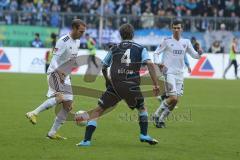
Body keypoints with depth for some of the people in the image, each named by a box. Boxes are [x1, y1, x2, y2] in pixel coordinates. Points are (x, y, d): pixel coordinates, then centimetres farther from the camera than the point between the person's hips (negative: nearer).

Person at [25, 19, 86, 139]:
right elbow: (54, 60, -23)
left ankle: (52, 133, 7)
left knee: (68, 105, 2)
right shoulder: (63, 41, -18)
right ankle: (33, 114, -25)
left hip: (65, 76, 9)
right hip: (55, 73, -9)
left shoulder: (77, 42, 9)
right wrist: (59, 73, -35)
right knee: (60, 97, -31)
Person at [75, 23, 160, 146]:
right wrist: (156, 84, -5)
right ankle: (144, 135, 18)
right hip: (132, 86, 0)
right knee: (142, 108, 26)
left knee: (99, 110, 5)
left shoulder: (114, 48, 15)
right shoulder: (140, 49, 10)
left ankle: (86, 140, -5)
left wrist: (107, 81, 40)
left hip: (114, 85, 1)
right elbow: (150, 64, -5)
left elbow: (103, 67, 22)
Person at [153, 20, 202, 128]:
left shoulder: (186, 42, 9)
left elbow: (194, 55, 13)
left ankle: (161, 119, 17)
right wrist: (158, 62, -19)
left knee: (175, 100, 3)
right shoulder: (167, 41, -3)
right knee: (173, 98, -17)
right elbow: (156, 53, 1)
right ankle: (157, 115, 0)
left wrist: (199, 53, -10)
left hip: (180, 74, 5)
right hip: (169, 72, -5)